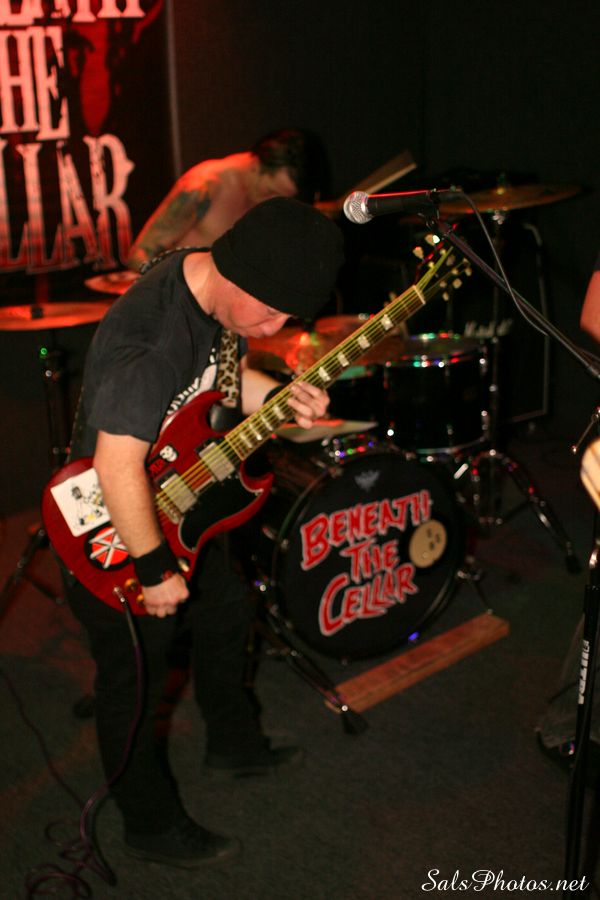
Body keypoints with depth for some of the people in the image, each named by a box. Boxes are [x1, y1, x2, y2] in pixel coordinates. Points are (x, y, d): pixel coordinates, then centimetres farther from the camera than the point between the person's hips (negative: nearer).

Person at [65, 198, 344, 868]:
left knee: (225, 613, 24)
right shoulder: (149, 336, -38)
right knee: (136, 678, 9)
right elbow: (117, 466, -37)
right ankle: (151, 826, 32)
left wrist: (279, 399, -9)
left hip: (183, 503, 9)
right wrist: (154, 569, -27)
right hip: (113, 534, -9)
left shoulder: (218, 291, -8)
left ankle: (233, 743, 50)